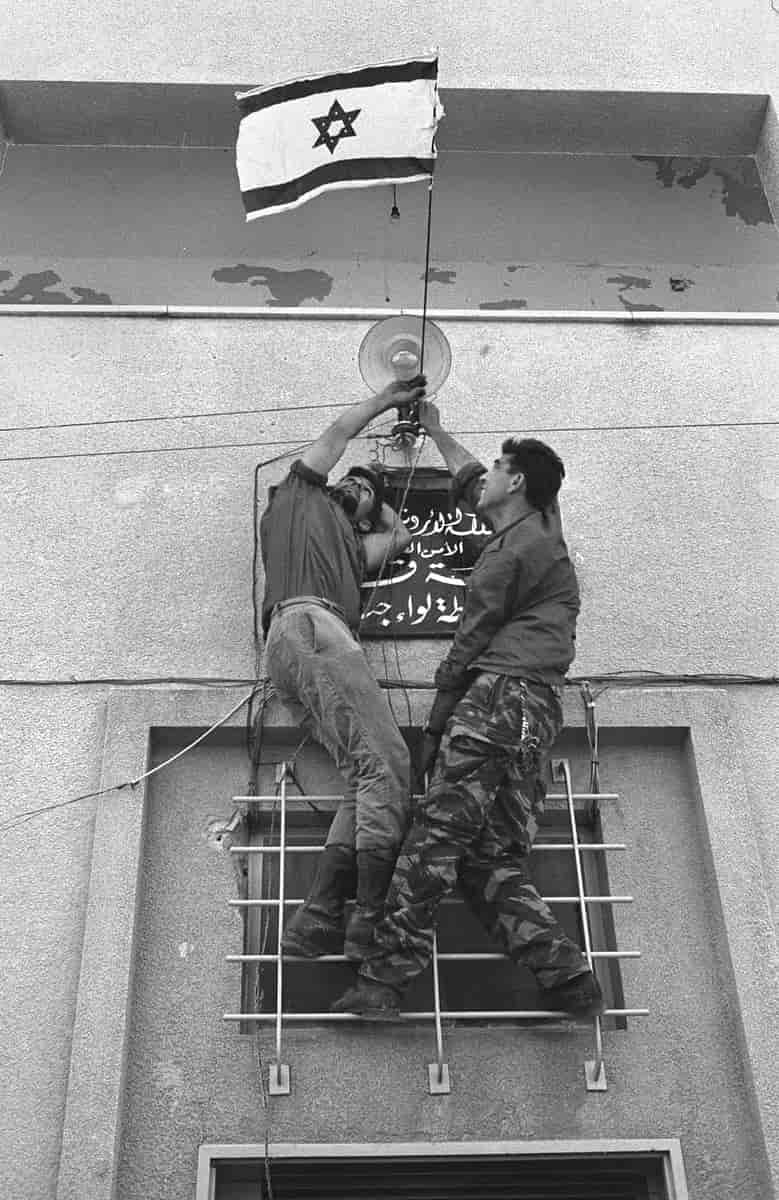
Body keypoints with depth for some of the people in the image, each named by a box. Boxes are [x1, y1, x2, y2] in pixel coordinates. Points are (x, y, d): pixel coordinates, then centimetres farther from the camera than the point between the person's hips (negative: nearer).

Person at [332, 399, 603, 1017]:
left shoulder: (516, 549, -2)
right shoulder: (541, 528, 27)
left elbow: (469, 642, -2)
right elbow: (468, 478, 44)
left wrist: (435, 726, 3)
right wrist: (436, 429, 56)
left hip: (499, 695, -10)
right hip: (537, 712, 10)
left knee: (436, 833, -16)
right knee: (493, 860, 4)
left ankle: (384, 976, -21)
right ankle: (566, 974, -8)